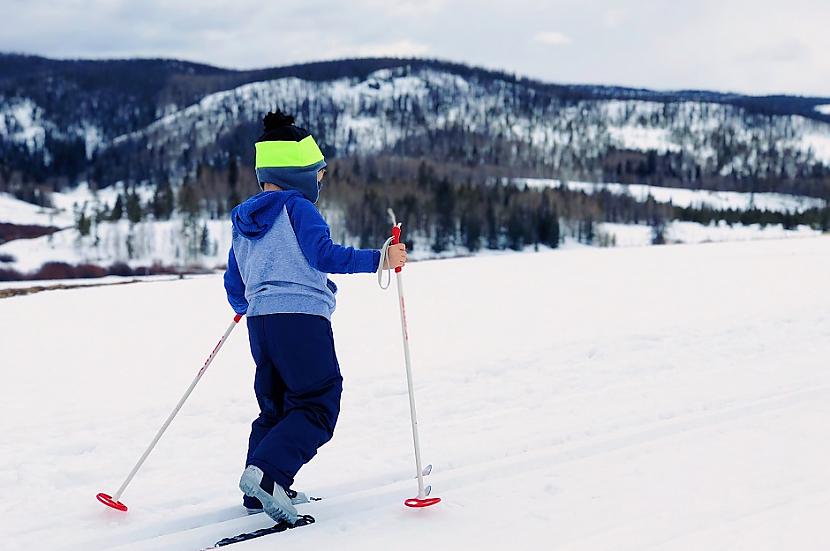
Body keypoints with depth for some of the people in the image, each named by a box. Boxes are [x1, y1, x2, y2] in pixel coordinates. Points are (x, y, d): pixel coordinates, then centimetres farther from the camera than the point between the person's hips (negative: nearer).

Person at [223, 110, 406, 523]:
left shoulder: (242, 223, 18)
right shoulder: (297, 208, -5)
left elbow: (234, 287, 24)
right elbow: (325, 255, -18)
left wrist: (246, 307, 44)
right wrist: (379, 259, -15)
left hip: (260, 322, 8)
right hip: (302, 319, -8)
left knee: (274, 408, 19)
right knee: (317, 408, -6)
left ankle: (258, 493, 17)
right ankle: (266, 473, -23)